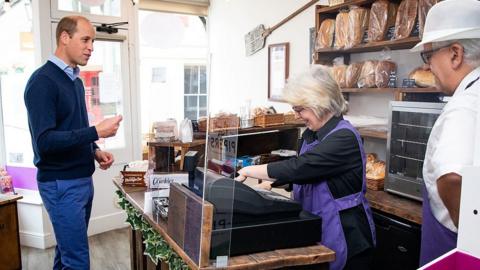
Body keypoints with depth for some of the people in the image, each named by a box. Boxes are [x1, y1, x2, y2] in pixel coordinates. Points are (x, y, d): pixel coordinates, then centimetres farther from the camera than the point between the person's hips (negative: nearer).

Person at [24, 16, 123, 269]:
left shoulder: (76, 81, 11)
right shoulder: (42, 81, -15)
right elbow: (45, 141, -22)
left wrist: (95, 151, 4)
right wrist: (97, 132, -23)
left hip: (83, 179, 8)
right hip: (61, 184, -8)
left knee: (67, 249, 17)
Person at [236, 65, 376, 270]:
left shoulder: (344, 138, -23)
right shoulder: (311, 135, 4)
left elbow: (298, 167, -30)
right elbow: (299, 172, 15)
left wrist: (251, 171, -20)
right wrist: (268, 183, -1)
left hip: (344, 237, -8)